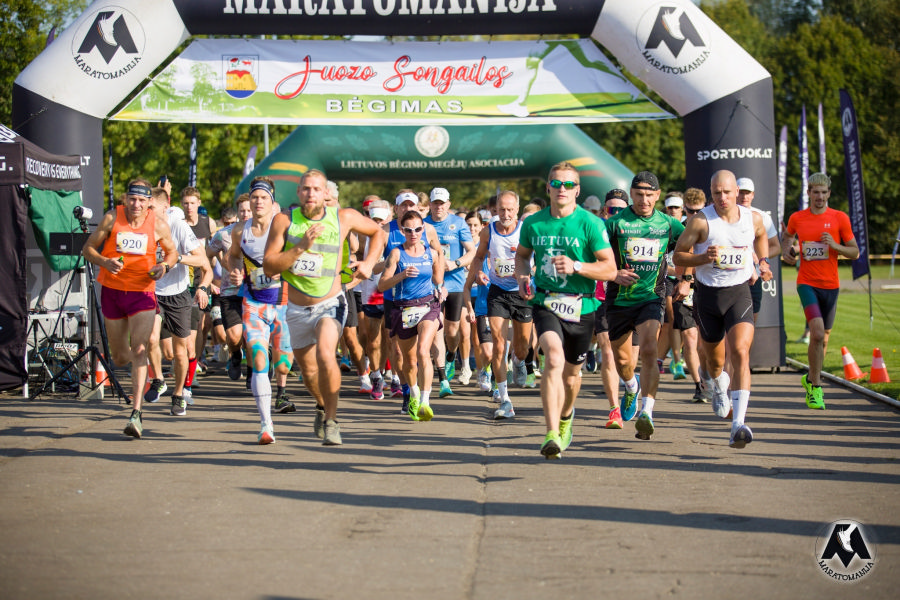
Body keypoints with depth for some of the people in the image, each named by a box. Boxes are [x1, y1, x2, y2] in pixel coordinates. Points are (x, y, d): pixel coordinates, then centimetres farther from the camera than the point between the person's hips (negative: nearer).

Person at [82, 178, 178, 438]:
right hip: (112, 290, 2)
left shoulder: (158, 226, -4)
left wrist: (164, 266, -10)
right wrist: (105, 262, -19)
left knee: (139, 349, -16)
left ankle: (136, 413, -18)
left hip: (143, 293, -2)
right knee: (119, 356, 12)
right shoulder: (111, 219, -5)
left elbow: (172, 252, 12)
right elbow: (88, 248, 2)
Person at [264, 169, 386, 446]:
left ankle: (331, 420, -12)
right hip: (297, 309, 2)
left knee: (325, 355, -29)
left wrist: (369, 263, -2)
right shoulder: (284, 221, -9)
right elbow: (269, 267, -14)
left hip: (330, 304, -2)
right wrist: (301, 247, -25)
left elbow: (378, 232, 13)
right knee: (309, 371, 16)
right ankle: (322, 406, 49)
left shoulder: (344, 218, -7)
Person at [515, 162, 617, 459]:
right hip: (545, 303, 0)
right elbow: (522, 254, 22)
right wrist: (522, 276, 1)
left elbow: (610, 269, -9)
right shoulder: (533, 223, 3)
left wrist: (576, 267, -23)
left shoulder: (590, 223, -7)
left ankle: (566, 417, 48)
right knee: (554, 359, -26)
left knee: (571, 373, 14)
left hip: (581, 306, 0)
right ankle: (552, 434, -31)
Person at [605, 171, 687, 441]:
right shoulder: (615, 223, -5)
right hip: (619, 298, 1)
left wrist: (685, 280, 6)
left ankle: (646, 413, -27)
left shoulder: (668, 224, 1)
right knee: (622, 360, 13)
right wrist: (613, 274, -20)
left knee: (649, 351, -23)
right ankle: (632, 388, 48)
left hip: (651, 298, -1)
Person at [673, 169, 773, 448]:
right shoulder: (700, 221, -10)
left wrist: (762, 263, 15)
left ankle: (738, 424, -28)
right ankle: (719, 388, 55)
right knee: (714, 359, 16)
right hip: (707, 293, 0)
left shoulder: (753, 219, 0)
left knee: (741, 353, -21)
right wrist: (705, 258, -21)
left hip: (739, 293, 0)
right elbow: (678, 256, -5)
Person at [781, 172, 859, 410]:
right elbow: (788, 236, 25)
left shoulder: (840, 218, 0)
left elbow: (855, 252, 3)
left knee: (823, 338, 11)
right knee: (817, 332, -20)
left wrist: (835, 246, -15)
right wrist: (787, 251, 4)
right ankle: (815, 386, -9)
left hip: (830, 285, 2)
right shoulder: (797, 218, 3)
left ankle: (810, 379, 36)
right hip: (807, 283, -2)